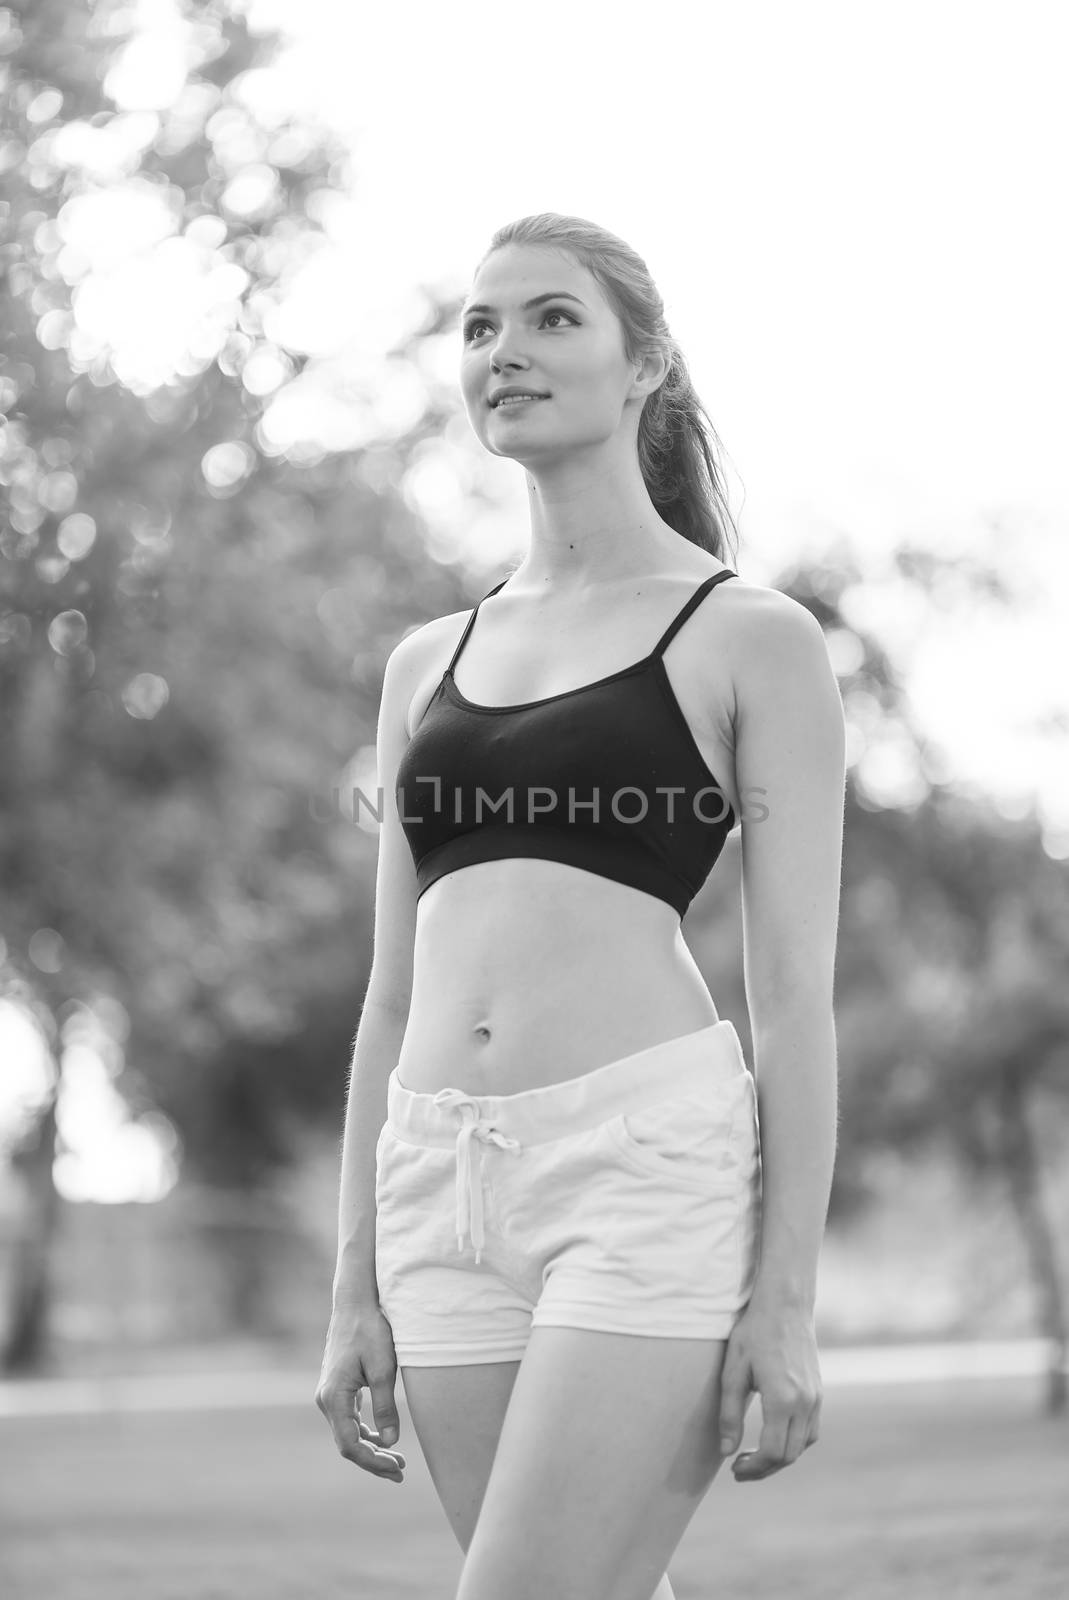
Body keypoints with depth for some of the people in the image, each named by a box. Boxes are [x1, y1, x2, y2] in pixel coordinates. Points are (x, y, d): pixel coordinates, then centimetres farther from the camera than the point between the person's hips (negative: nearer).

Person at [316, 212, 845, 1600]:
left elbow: (796, 996, -2)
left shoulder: (749, 638, 3)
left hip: (652, 1166, -5)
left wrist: (786, 1294, -9)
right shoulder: (428, 662, 17)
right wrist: (357, 1288, 13)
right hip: (441, 1182, 6)